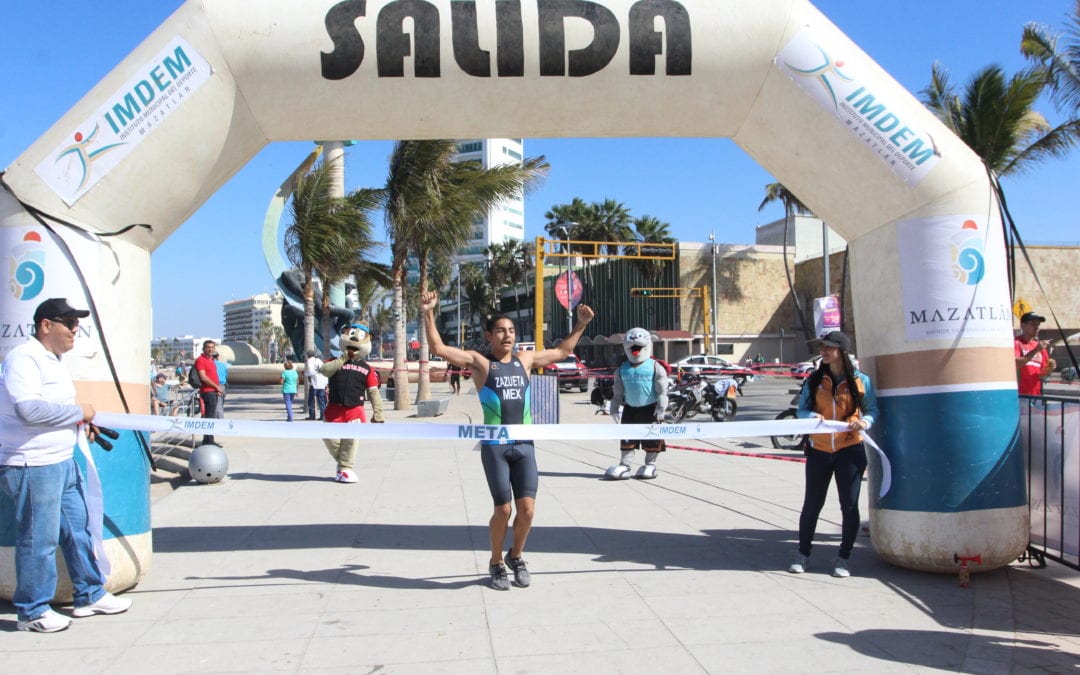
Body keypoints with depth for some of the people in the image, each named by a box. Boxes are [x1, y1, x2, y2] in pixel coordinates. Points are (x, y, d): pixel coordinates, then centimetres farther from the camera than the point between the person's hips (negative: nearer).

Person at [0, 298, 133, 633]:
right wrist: (77, 411, -16)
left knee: (78, 528, 15)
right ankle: (31, 611, 14)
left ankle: (90, 595, 27)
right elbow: (28, 408, -27)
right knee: (39, 538, 0)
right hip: (32, 465, -10)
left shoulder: (54, 360, 16)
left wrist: (79, 421, 10)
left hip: (63, 461, 10)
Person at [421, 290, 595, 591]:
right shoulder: (479, 361, 1)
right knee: (503, 510, -2)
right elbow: (438, 348, -8)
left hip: (524, 445, 4)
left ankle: (516, 556, 25)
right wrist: (429, 314, -16)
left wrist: (581, 324, 27)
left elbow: (562, 352, 27)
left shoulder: (525, 359, 13)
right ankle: (496, 563, 23)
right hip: (495, 446, -3)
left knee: (527, 509, -2)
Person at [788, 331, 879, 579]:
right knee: (812, 504, 8)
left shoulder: (860, 381, -1)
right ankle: (802, 553, 22)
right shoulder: (814, 380, 4)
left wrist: (864, 422, -16)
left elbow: (872, 409, 5)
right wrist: (811, 416, -17)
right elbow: (801, 409, 5)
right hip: (819, 449, 2)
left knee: (849, 505, 3)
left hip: (849, 449, -1)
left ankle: (843, 558, 18)